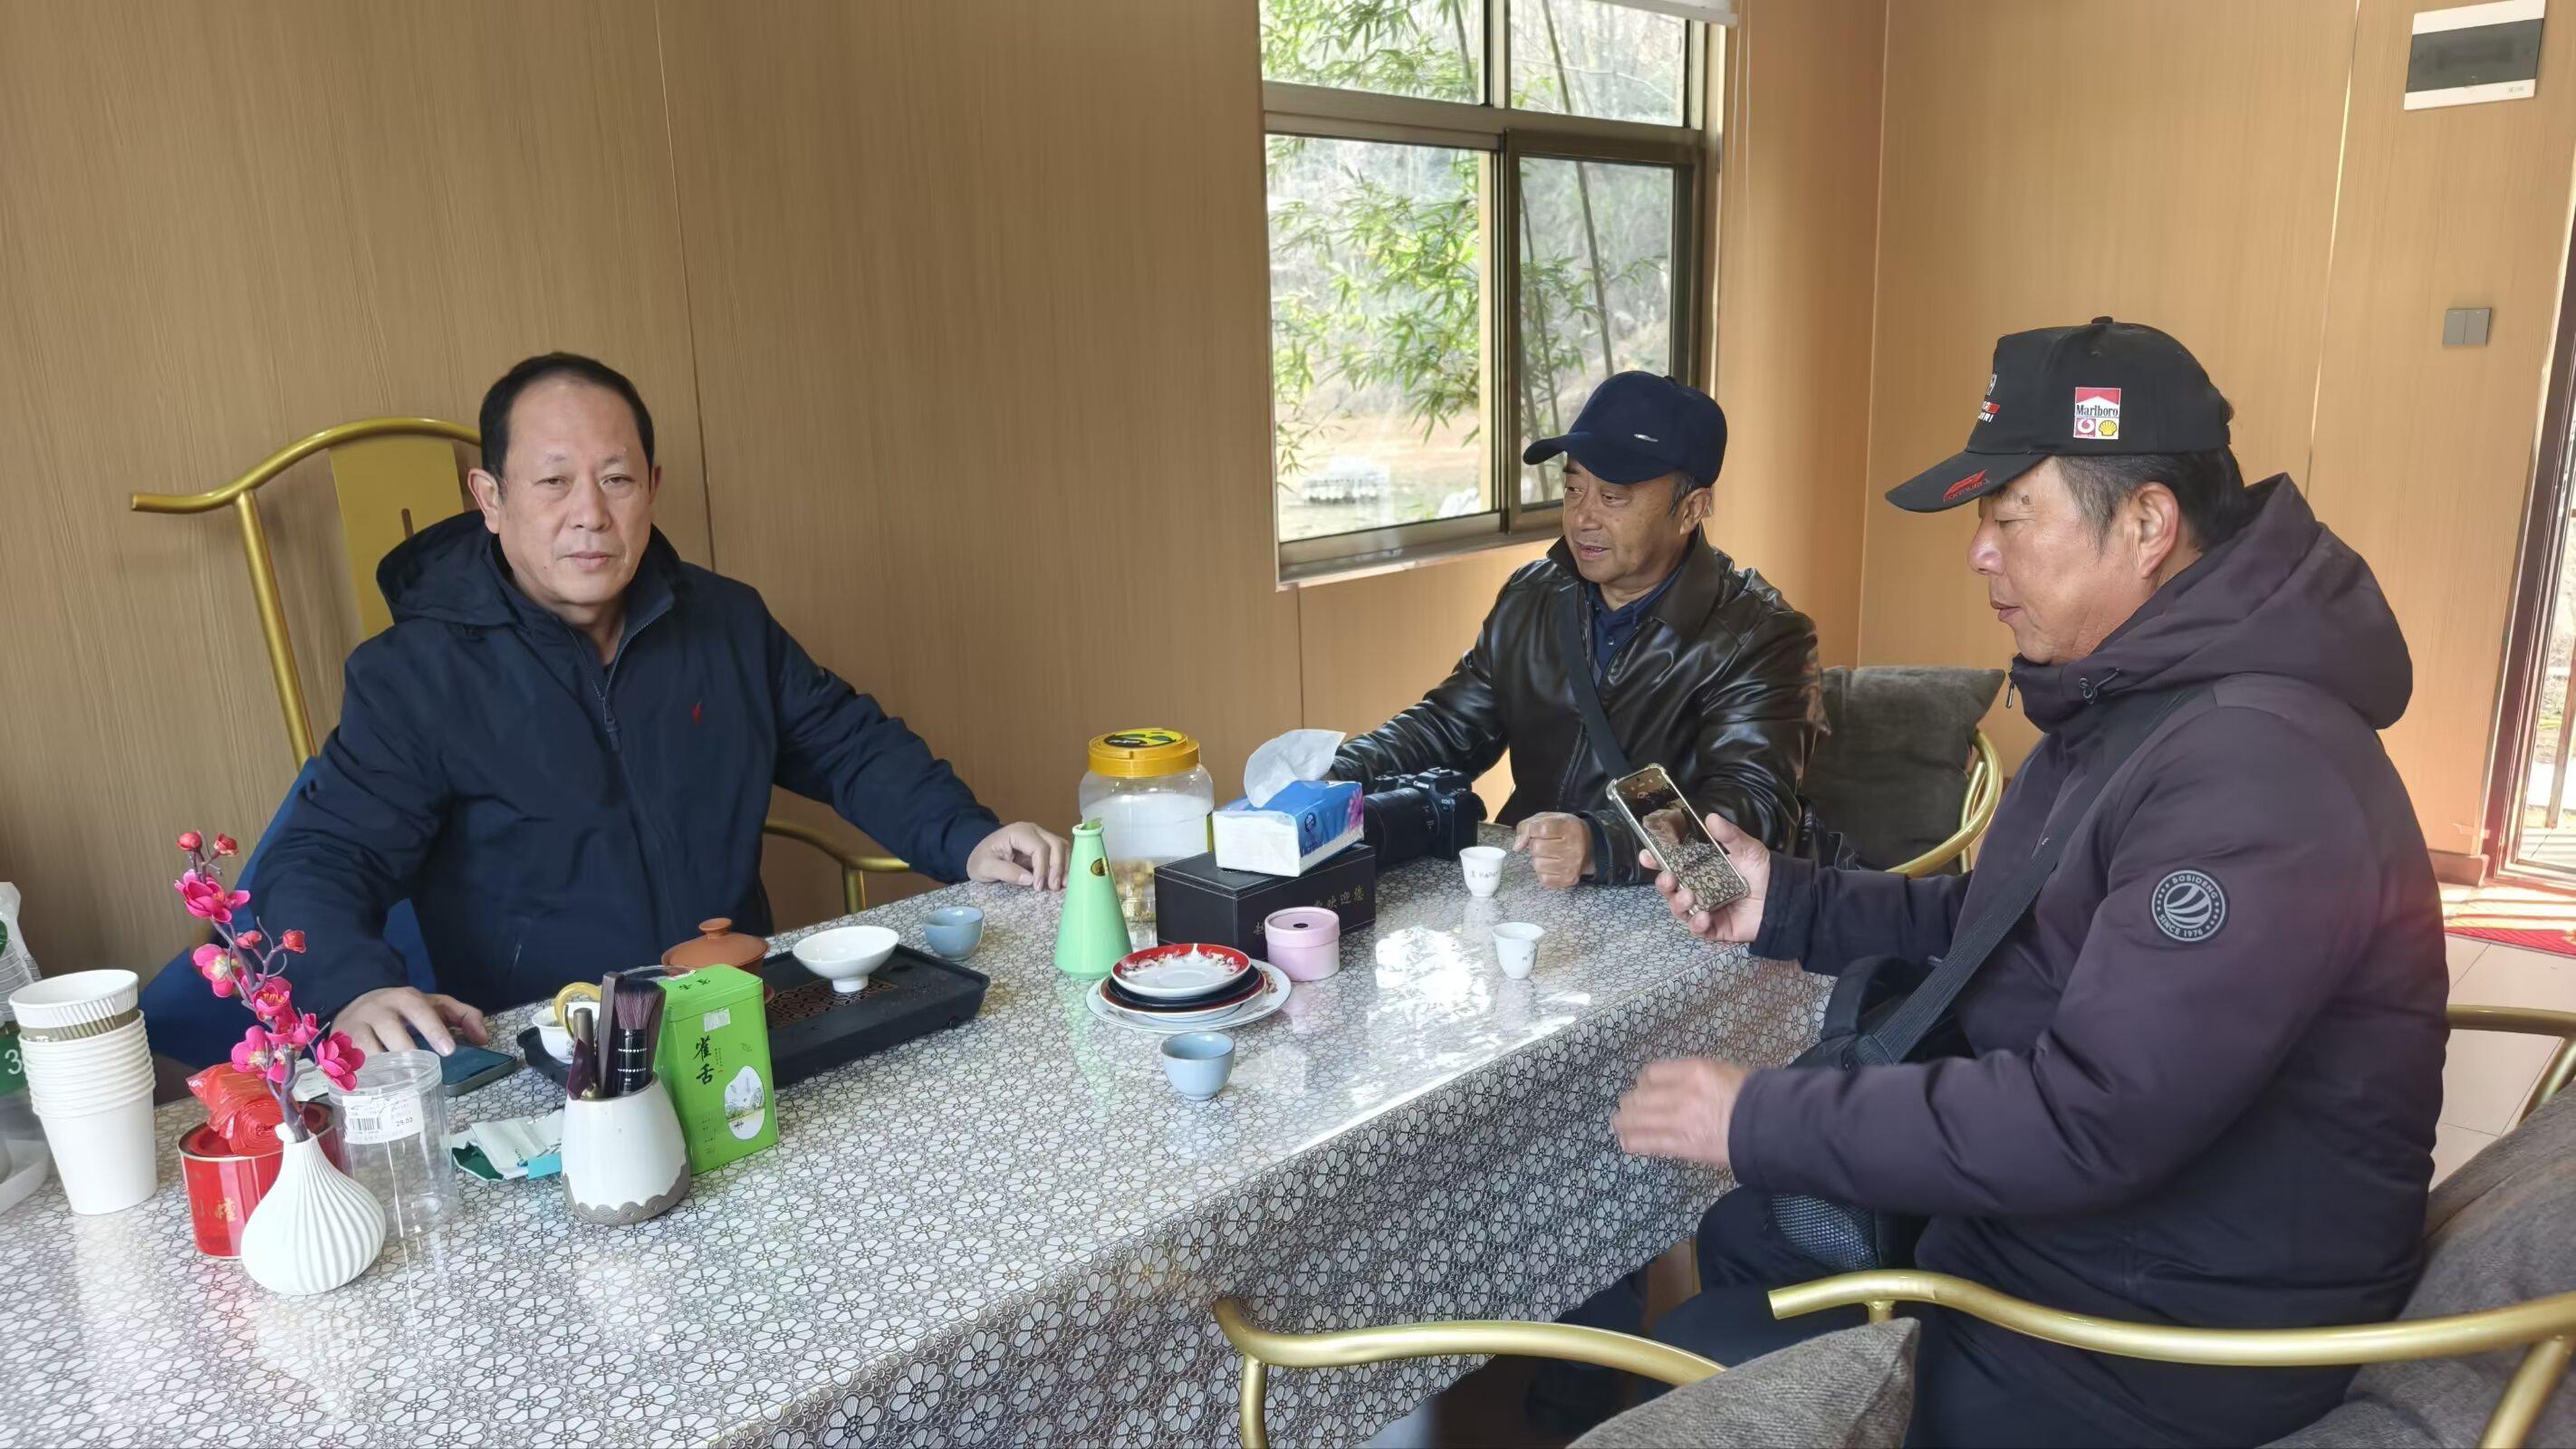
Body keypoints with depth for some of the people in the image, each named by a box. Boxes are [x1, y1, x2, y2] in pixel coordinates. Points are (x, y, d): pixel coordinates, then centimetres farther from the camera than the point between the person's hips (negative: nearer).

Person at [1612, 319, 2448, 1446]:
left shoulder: (2256, 773, -30)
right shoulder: (2127, 702, 5)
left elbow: (2087, 1121, -33)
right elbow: (1992, 921, 13)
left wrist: (1761, 1121, -25)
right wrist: (1786, 904, -1)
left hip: (2155, 1342, -10)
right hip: (2049, 1219, 10)